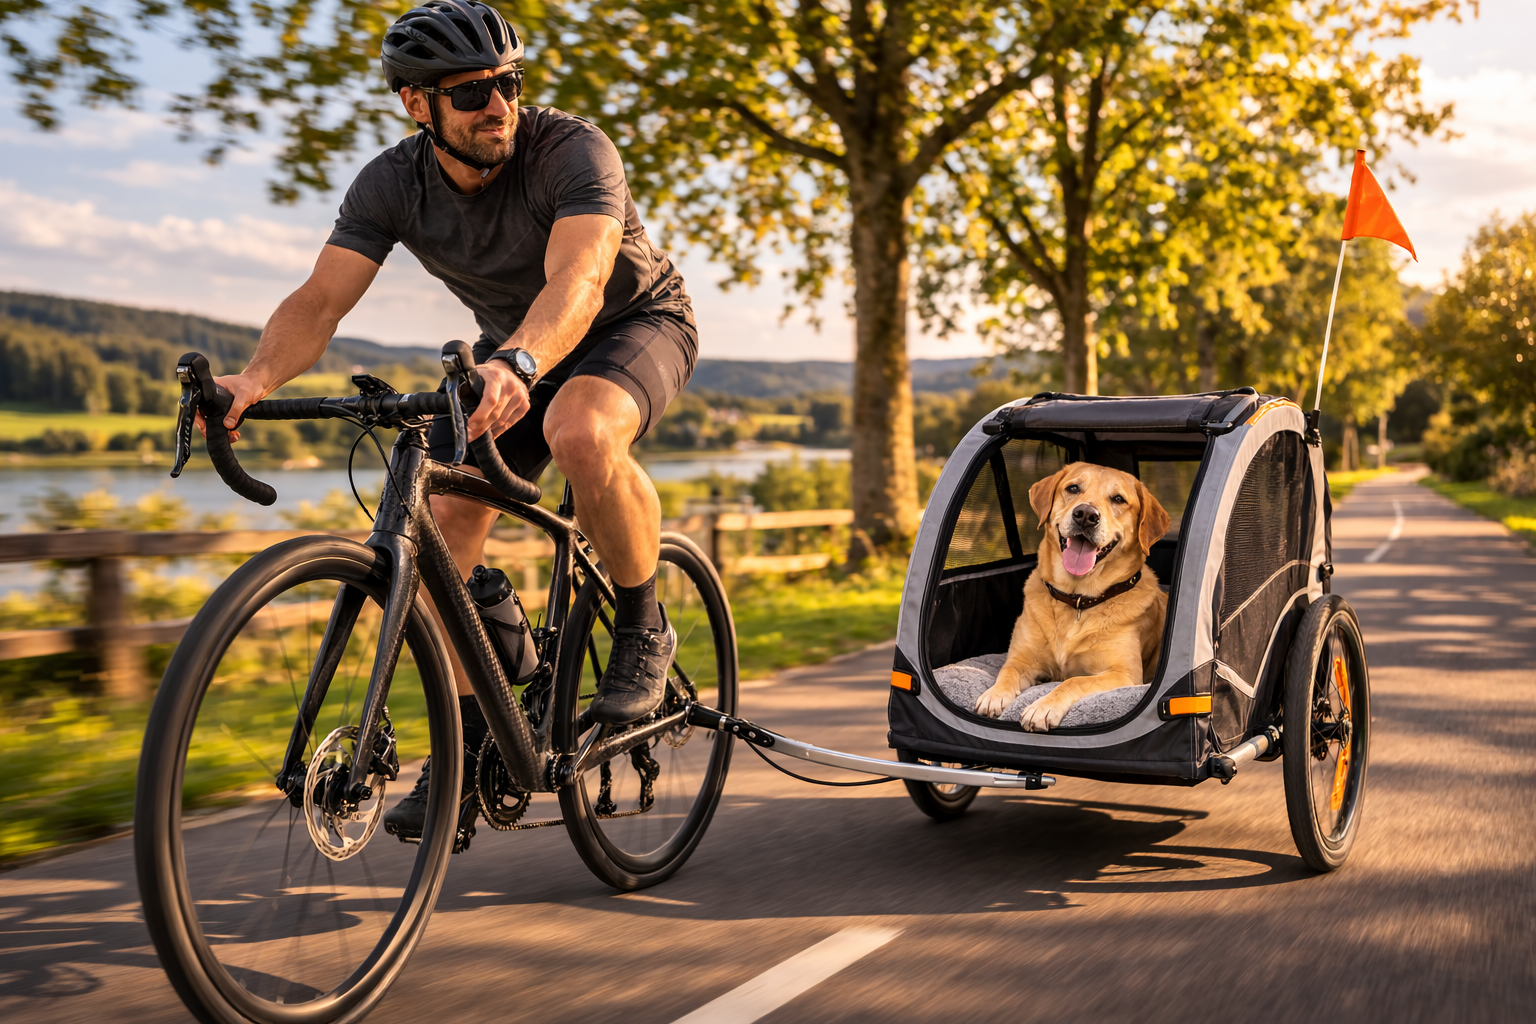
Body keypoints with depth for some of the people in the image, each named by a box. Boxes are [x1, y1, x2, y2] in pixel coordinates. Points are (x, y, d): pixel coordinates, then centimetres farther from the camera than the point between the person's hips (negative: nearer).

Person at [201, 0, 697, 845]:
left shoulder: (571, 151, -29)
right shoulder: (391, 184, -16)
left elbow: (576, 282, -46)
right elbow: (321, 299, -25)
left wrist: (517, 365, -66)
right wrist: (258, 377, -47)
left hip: (635, 320, -5)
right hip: (512, 346, 5)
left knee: (579, 434, -39)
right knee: (445, 520, -12)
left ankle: (642, 629, -14)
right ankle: (469, 749, 1)